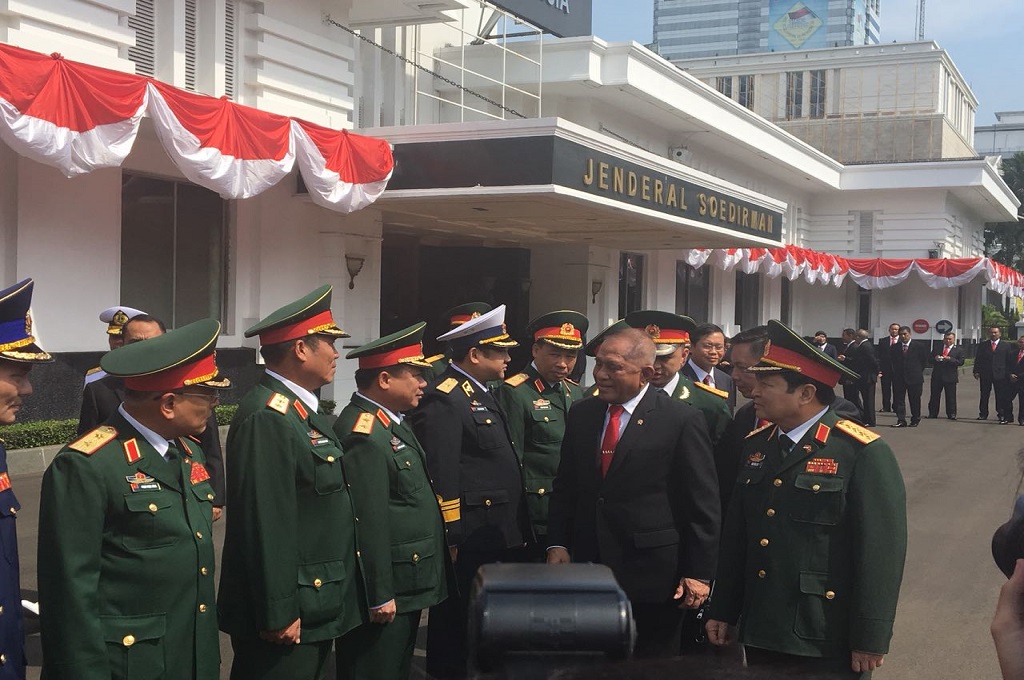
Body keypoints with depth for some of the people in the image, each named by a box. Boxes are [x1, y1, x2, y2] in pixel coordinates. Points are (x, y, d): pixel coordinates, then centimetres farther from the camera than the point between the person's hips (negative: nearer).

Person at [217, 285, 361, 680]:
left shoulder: (302, 410, 12)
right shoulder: (267, 418, -20)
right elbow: (266, 524, -23)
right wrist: (278, 615, -22)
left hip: (317, 609, 10)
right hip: (289, 616, -10)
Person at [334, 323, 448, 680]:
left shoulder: (392, 422, 12)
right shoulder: (364, 434, -21)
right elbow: (369, 522, -24)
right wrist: (380, 595, -22)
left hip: (407, 583, 10)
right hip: (387, 589, -10)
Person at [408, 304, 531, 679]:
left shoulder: (482, 395, 16)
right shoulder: (443, 400, -16)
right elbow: (442, 477, -21)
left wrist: (519, 529, 18)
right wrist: (452, 541, -21)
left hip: (501, 539, 10)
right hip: (471, 544, -10)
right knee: (459, 634, 4)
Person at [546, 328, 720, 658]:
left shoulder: (682, 420, -10)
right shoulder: (581, 414, 6)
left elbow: (703, 504, -9)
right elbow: (565, 486, 12)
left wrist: (699, 573, -10)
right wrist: (557, 544, 2)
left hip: (652, 575, -4)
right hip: (589, 569, 5)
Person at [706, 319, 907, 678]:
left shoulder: (863, 453, -13)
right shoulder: (756, 445, 7)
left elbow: (882, 550, -14)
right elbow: (735, 533, 11)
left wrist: (871, 639, -14)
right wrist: (722, 611, 12)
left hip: (828, 640, -6)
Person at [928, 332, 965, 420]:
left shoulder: (958, 350, 5)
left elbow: (961, 362, -5)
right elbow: (930, 360, 12)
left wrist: (950, 359, -17)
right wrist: (935, 358, -11)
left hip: (950, 376, -2)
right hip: (937, 376, 3)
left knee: (951, 396, 1)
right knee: (934, 396, 5)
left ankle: (952, 414, 7)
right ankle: (932, 414, 10)